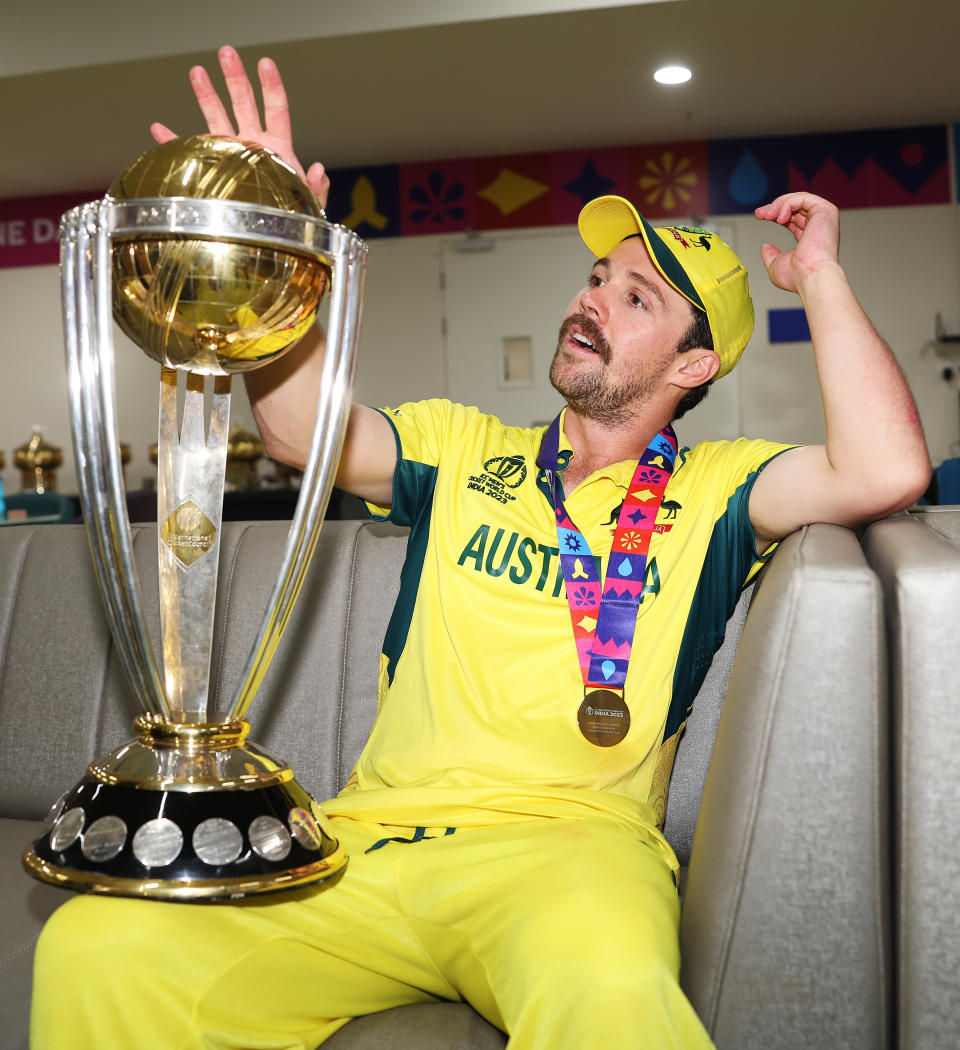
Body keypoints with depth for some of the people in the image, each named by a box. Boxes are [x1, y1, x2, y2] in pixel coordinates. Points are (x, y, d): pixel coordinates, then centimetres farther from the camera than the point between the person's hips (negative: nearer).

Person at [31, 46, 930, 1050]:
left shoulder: (713, 490, 10)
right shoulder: (461, 449, 17)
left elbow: (886, 473, -7)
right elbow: (307, 431, 2)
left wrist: (818, 277, 2)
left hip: (567, 839, -3)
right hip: (372, 831, 4)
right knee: (93, 949, -16)